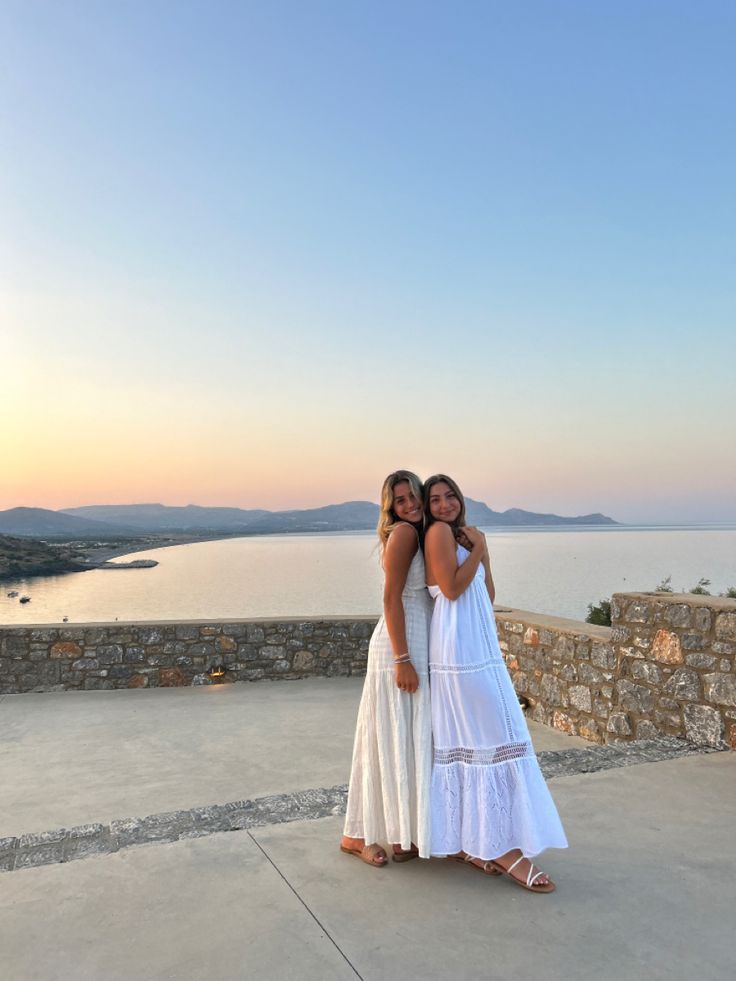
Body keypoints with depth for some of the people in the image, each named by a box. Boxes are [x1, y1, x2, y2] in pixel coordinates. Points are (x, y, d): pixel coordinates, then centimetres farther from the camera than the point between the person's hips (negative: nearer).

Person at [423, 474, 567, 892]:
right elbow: (451, 589, -15)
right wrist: (479, 549, -10)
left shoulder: (463, 534, 17)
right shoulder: (439, 532, -9)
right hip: (463, 650, -9)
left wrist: (481, 550, 6)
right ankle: (504, 847, 2)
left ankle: (464, 841, 21)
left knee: (464, 741, 12)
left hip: (479, 646, 9)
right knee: (493, 737, -6)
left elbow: (487, 594, 16)